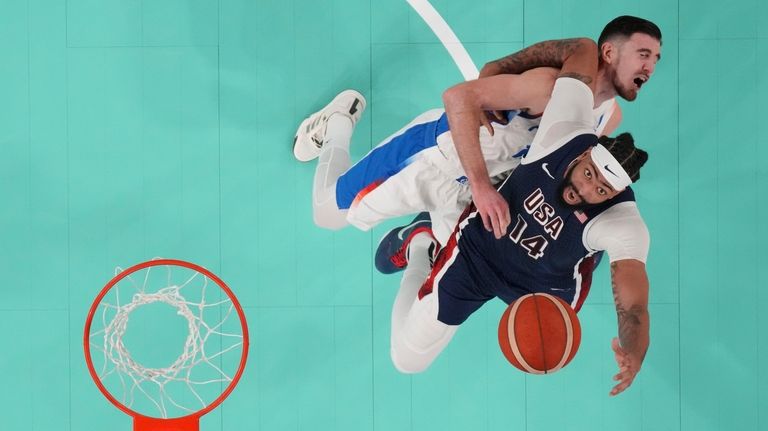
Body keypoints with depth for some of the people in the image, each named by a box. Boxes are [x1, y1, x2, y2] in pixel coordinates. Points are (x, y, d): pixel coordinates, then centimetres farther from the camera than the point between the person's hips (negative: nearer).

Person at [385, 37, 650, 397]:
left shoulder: (624, 227, -37)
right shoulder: (566, 134, -35)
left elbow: (633, 305, -48)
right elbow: (586, 49, -26)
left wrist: (633, 354, -68)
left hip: (544, 286, 0)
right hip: (478, 249, 0)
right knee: (407, 360, 8)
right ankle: (422, 248, 31)